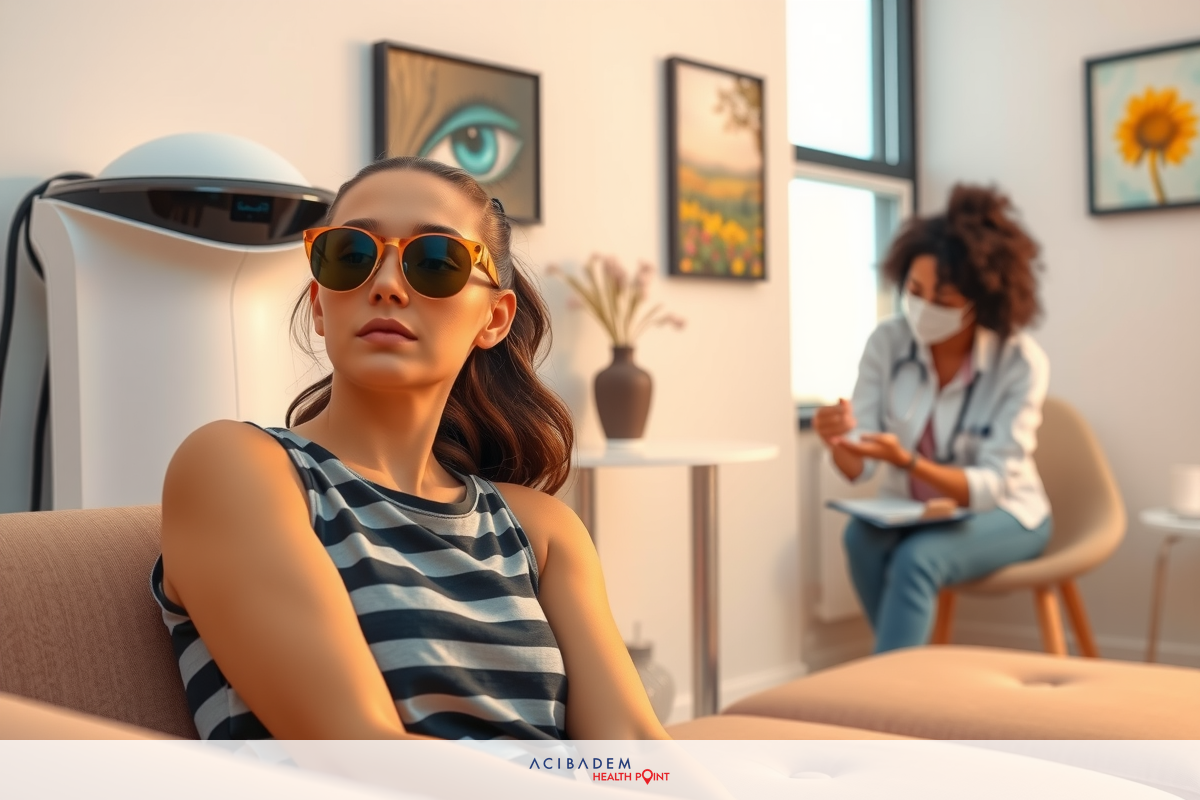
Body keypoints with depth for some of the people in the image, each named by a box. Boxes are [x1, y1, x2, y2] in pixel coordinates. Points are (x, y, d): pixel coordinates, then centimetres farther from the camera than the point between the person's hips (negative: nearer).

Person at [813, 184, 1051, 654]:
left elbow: (991, 485, -22)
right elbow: (859, 468, -12)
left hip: (1000, 515, -3)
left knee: (916, 559, -34)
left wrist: (906, 462, -38)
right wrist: (839, 442, -36)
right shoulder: (887, 342, -11)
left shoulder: (1021, 362, -19)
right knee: (862, 537, -31)